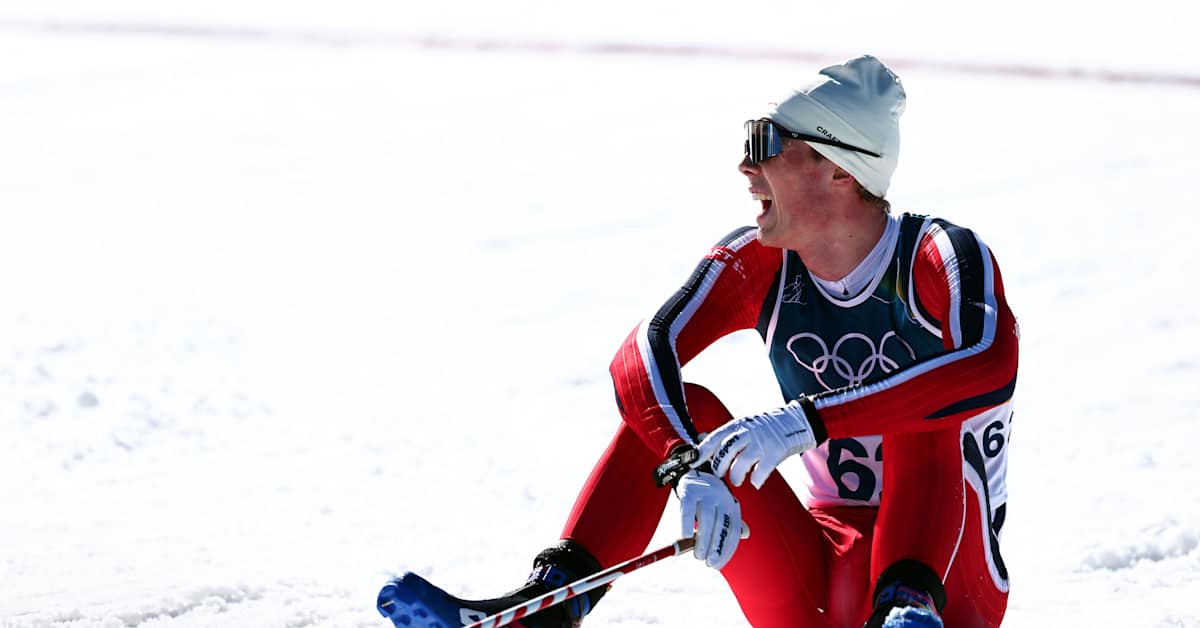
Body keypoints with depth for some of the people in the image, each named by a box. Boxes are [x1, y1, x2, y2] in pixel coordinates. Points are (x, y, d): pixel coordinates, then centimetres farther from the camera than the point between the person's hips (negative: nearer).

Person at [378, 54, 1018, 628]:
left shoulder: (941, 256, -14)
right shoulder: (754, 265, 1)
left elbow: (990, 368, -35)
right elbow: (641, 358, -14)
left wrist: (808, 421, -42)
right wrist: (691, 465, -35)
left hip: (948, 576, -4)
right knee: (681, 408, -10)